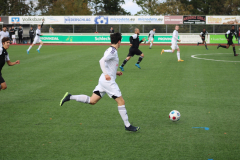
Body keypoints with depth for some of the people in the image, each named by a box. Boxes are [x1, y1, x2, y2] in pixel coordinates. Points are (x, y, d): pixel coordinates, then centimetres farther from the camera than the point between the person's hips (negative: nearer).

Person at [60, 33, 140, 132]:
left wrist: (115, 72, 25)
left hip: (104, 80, 9)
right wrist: (106, 74, -32)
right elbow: (102, 61, -26)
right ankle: (127, 125, 2)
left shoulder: (110, 50, 17)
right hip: (108, 81, -9)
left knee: (92, 101, 8)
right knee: (121, 101, -3)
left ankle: (70, 97, 3)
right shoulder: (113, 51, -12)